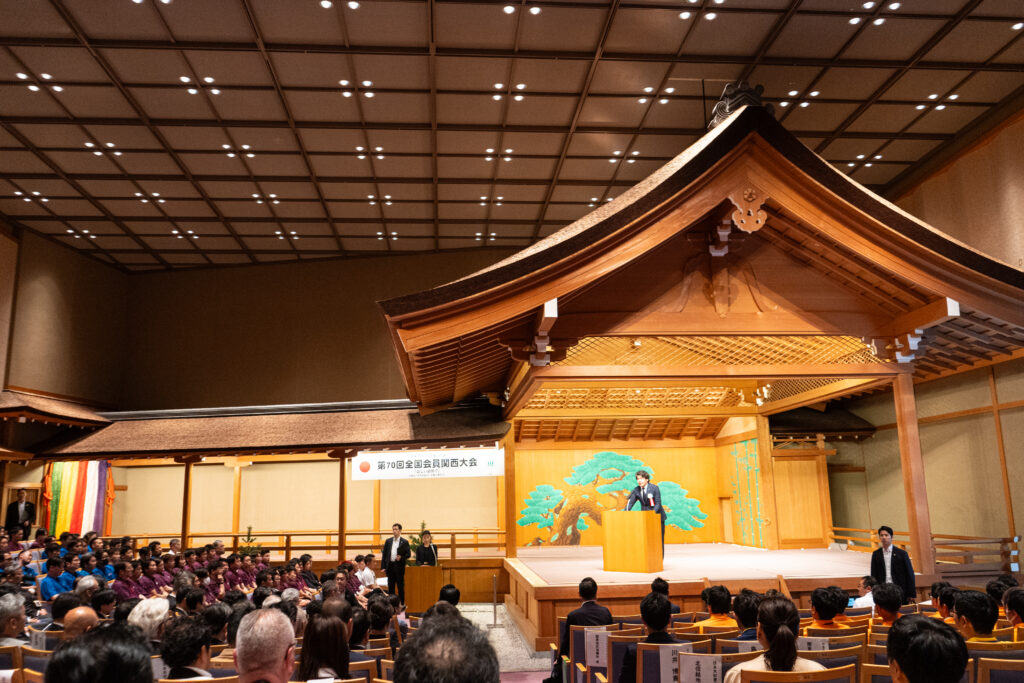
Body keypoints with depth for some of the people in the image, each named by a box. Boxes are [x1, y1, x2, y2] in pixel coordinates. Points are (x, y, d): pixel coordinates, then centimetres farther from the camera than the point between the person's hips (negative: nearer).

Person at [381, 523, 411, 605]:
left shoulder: (404, 542, -1)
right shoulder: (388, 541, 8)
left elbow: (408, 554, 0)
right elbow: (384, 554, 8)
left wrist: (401, 557, -19)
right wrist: (383, 567, 1)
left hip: (399, 567, -3)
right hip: (390, 566, 3)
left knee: (400, 586, 3)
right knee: (390, 587, 9)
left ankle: (402, 604, 10)